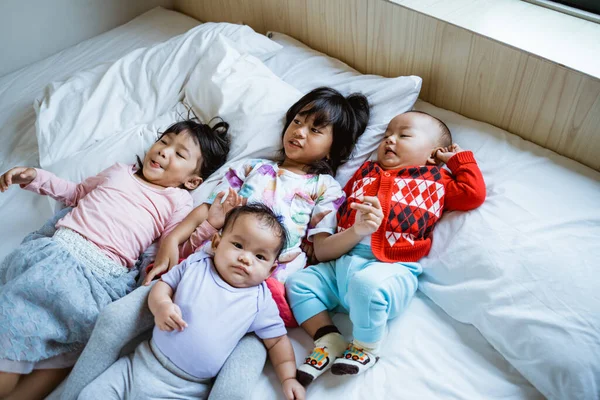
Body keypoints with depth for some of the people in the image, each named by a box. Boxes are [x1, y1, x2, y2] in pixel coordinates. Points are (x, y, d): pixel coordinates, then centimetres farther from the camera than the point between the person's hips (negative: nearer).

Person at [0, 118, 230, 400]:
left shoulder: (178, 201, 10)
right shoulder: (120, 171, 24)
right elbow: (77, 192, 36)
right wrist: (36, 178, 25)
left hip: (99, 272, -4)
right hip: (54, 246, 4)